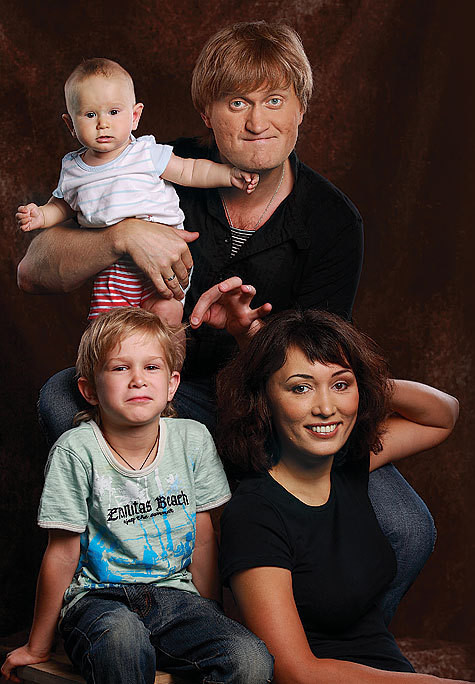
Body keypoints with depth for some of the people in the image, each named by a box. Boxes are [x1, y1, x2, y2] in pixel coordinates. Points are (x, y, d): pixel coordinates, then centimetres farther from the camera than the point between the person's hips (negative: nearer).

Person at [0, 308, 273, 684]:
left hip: (174, 595, 3)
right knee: (122, 636, -39)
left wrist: (212, 617, 8)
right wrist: (38, 647, 2)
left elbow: (203, 538, 8)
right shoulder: (77, 451, -11)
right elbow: (62, 555, -5)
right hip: (98, 597, -2)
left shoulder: (193, 439, 0)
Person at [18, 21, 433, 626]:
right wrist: (123, 236, -31)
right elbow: (33, 271, -12)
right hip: (171, 389, 1)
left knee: (408, 531, -23)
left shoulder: (333, 222, -8)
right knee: (63, 398, -30)